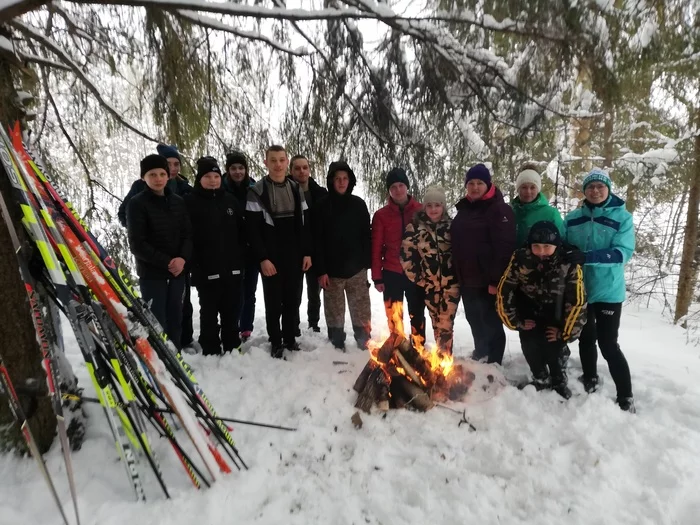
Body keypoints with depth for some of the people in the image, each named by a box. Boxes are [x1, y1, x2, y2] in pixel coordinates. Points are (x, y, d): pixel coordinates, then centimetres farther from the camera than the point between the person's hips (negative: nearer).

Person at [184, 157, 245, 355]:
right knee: (209, 313, 7)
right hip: (207, 270, -4)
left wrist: (241, 259, 6)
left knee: (232, 311, 14)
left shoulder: (230, 200, 10)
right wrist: (195, 265, -13)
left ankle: (233, 347, 28)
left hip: (232, 268, 4)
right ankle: (211, 351, 19)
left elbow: (241, 233, 12)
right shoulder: (190, 202, -4)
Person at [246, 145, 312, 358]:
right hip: (271, 258, -4)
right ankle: (276, 342, 18)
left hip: (295, 257, 4)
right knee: (274, 302, 4)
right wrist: (262, 258, -14)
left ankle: (290, 338, 26)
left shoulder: (297, 189, 10)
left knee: (292, 300, 11)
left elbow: (305, 224, 10)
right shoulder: (257, 192, -4)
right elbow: (253, 230, -8)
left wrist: (307, 252, 3)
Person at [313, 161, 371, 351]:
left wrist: (368, 263, 1)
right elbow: (317, 241, -5)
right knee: (335, 312, 9)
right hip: (332, 270, -1)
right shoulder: (322, 206, -3)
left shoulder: (358, 204, 4)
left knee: (361, 310, 8)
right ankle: (337, 347, 24)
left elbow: (366, 236, 7)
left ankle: (364, 345, 22)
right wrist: (321, 270, -10)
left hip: (356, 269, 2)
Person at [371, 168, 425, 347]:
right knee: (394, 318, 10)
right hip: (392, 273, 0)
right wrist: (377, 277, -2)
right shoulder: (381, 215, 0)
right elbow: (376, 248, 0)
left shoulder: (421, 210, 1)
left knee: (417, 315, 13)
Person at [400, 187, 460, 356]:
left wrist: (460, 275, 2)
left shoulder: (452, 225, 2)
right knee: (436, 322, 13)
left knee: (446, 323, -3)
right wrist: (416, 277, -1)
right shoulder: (415, 227, -2)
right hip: (429, 284, 1)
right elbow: (405, 254, -3)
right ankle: (440, 356, 29)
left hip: (451, 283, -1)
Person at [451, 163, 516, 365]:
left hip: (487, 280, -8)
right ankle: (479, 360, 38)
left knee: (491, 324, 3)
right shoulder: (463, 209, 14)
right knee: (476, 323, 21)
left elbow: (505, 248, -18)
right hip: (467, 280, 8)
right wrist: (457, 276, 16)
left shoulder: (499, 209, -10)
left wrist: (496, 279, -21)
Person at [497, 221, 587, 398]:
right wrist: (515, 321, -8)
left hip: (556, 317, 0)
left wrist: (565, 331, -11)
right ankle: (541, 381, 20)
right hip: (530, 314, 1)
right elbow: (503, 292, -14)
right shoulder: (520, 258, -24)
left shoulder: (569, 263, -25)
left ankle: (560, 384, 20)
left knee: (555, 349, -11)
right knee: (531, 348, -9)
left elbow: (577, 301, -17)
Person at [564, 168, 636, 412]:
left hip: (608, 291, -3)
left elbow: (623, 253, -17)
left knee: (609, 345, -1)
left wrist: (586, 257, -29)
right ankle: (590, 381, 39)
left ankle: (626, 398, 15)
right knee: (586, 339, 18)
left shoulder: (622, 217, -6)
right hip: (578, 289, 4)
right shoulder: (572, 218, 4)